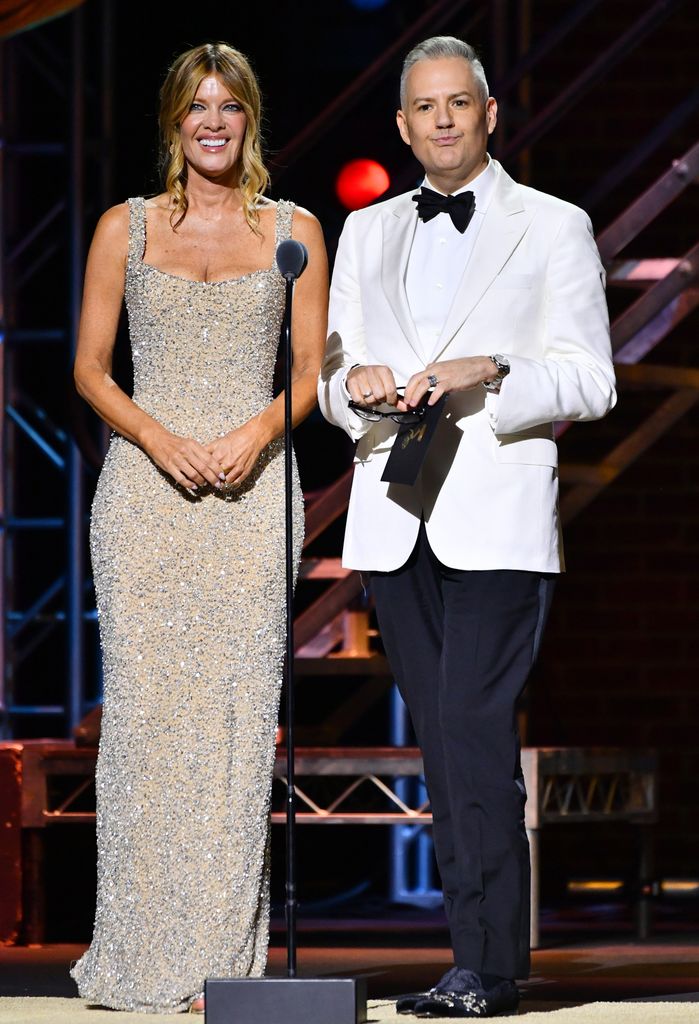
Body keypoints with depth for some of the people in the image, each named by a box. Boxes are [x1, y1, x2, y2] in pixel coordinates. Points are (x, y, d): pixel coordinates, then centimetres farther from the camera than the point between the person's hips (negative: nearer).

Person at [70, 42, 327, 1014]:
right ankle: (142, 958, -1)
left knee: (239, 709, -6)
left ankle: (223, 954, -3)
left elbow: (311, 368, 7)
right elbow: (90, 366, 7)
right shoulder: (126, 228, 10)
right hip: (146, 487, 0)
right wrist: (158, 438, -10)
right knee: (145, 705, -5)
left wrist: (256, 434, -11)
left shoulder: (294, 230, 10)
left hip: (252, 491, 0)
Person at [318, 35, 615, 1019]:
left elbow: (590, 381, 0)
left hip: (497, 515, -5)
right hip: (395, 515, 5)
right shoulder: (367, 233, 18)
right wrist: (355, 382, -7)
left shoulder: (555, 229, 5)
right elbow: (329, 372, 16)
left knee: (473, 725, -15)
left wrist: (491, 372, -16)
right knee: (443, 739, 5)